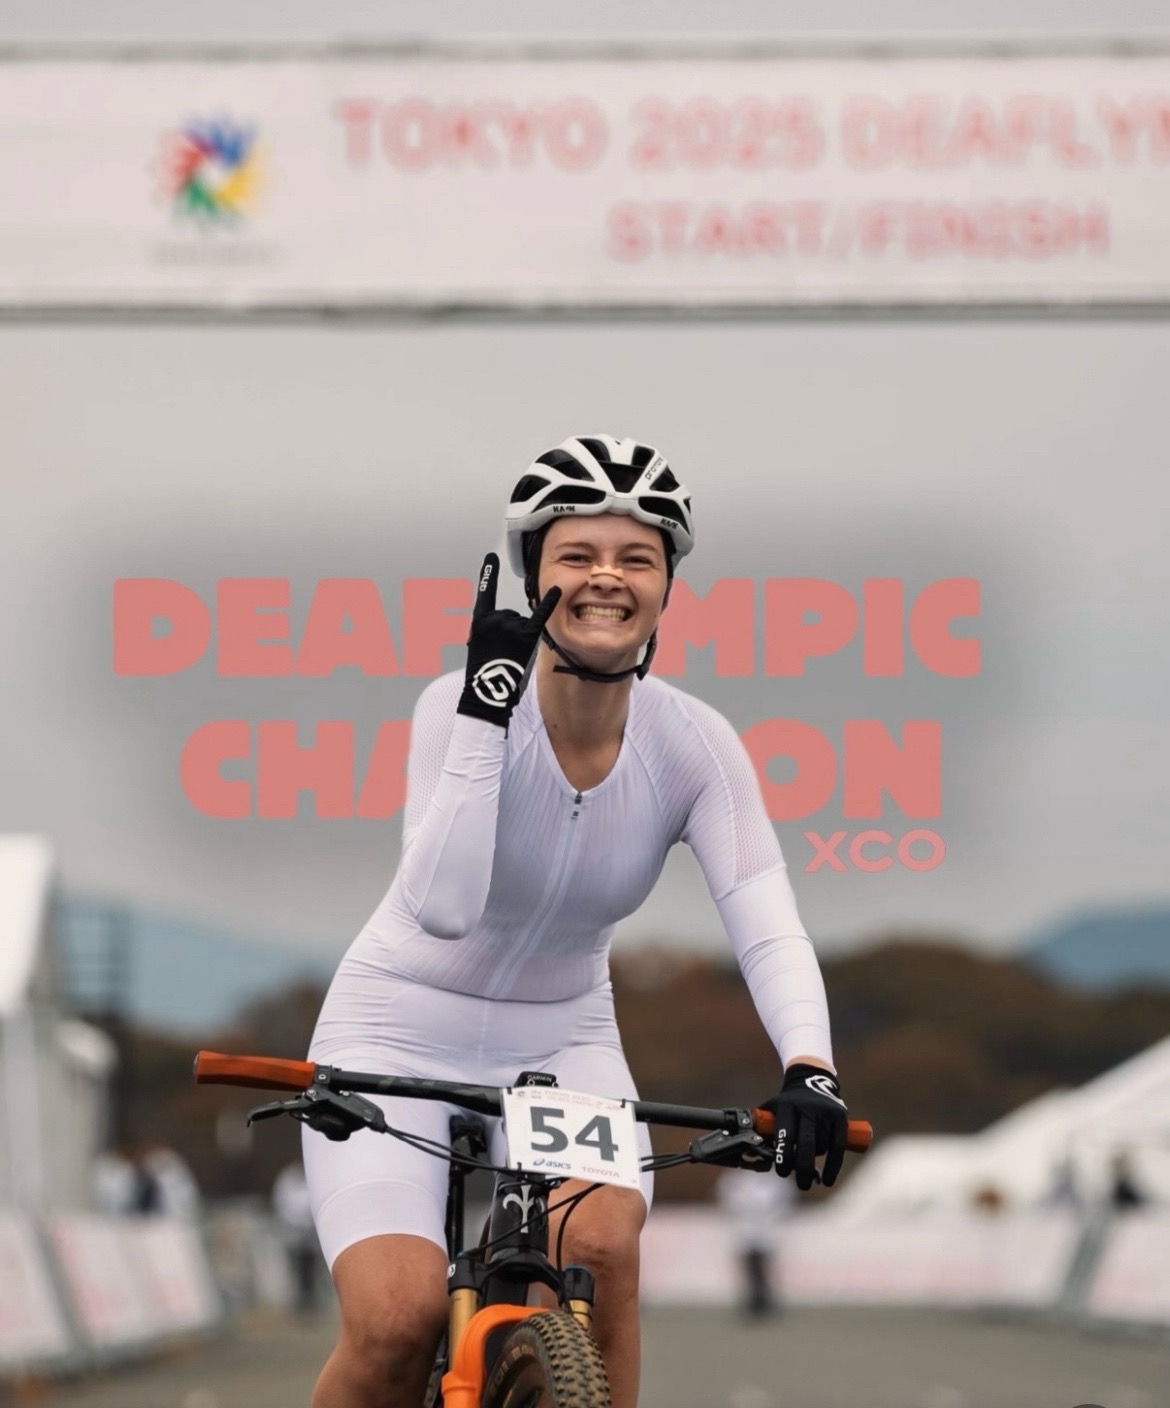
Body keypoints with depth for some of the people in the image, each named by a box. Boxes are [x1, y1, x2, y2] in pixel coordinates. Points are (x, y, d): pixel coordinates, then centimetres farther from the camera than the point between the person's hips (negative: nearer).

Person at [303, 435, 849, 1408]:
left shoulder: (693, 744, -13)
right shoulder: (466, 705, -21)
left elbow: (769, 928, -23)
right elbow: (442, 908, -35)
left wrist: (809, 1070, -42)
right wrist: (486, 707, -39)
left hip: (561, 1040, 3)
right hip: (403, 1033, -3)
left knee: (603, 1242, -29)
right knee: (398, 1321, -23)